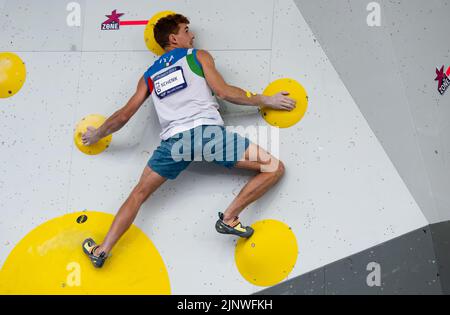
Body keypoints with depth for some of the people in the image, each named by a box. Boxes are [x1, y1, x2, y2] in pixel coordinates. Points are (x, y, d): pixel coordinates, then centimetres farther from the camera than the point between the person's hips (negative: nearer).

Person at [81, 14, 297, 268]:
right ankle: (229, 218, -9)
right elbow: (224, 92, 5)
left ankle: (102, 251, 12)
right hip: (206, 129, -4)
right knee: (274, 168, 1)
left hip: (173, 140, 4)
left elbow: (123, 116, 25)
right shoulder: (199, 56, 17)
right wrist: (267, 100, 13)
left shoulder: (149, 76, 26)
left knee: (139, 193, 20)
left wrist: (96, 135, 42)